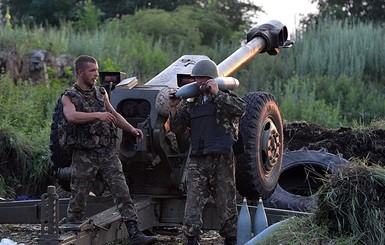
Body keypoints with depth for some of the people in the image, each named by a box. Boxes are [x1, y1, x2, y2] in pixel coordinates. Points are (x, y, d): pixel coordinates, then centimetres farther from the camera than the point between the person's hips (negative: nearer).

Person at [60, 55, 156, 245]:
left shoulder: (101, 93, 13)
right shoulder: (69, 97, -3)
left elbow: (114, 115, 25)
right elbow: (71, 116, -25)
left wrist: (132, 129, 11)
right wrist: (97, 115, -35)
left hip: (108, 153, 4)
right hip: (84, 156, -4)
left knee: (122, 193, -6)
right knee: (78, 199, 3)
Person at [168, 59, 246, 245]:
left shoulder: (225, 98, 3)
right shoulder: (191, 103, 14)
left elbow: (241, 109, -19)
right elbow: (177, 128, 15)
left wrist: (217, 94, -18)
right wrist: (173, 109, -2)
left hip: (222, 159, -3)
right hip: (197, 160, 3)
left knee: (226, 202, 5)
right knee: (193, 203, -3)